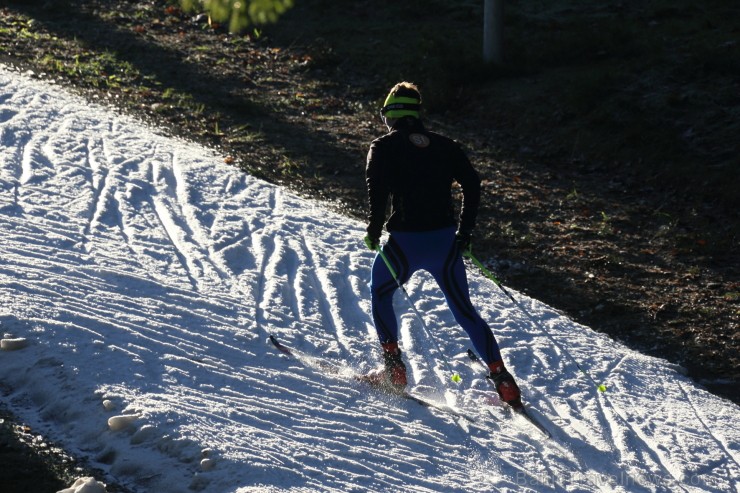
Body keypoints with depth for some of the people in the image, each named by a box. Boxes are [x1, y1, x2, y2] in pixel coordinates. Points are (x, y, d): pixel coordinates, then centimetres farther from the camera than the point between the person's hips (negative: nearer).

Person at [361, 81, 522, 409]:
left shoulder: (383, 147, -1)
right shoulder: (444, 145, 10)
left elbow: (378, 192, -15)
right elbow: (472, 184, 3)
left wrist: (373, 231, -3)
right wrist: (464, 231, 9)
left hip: (405, 241, -3)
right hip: (445, 241, 3)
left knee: (379, 293, 23)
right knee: (464, 311, 13)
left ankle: (393, 368, 13)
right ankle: (501, 377, 4)